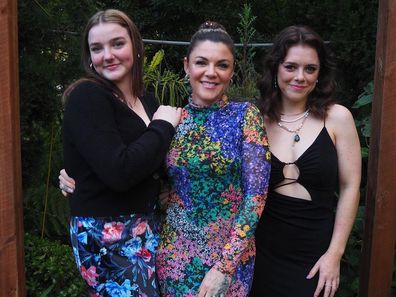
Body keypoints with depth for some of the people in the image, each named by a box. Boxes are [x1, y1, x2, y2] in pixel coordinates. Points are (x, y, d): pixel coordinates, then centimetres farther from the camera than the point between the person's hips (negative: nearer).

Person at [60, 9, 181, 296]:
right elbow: (119, 172, -25)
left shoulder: (147, 100, 8)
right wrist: (163, 126, -14)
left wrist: (169, 122, -2)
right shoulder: (86, 97, -14)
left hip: (148, 226, 7)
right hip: (107, 234, -7)